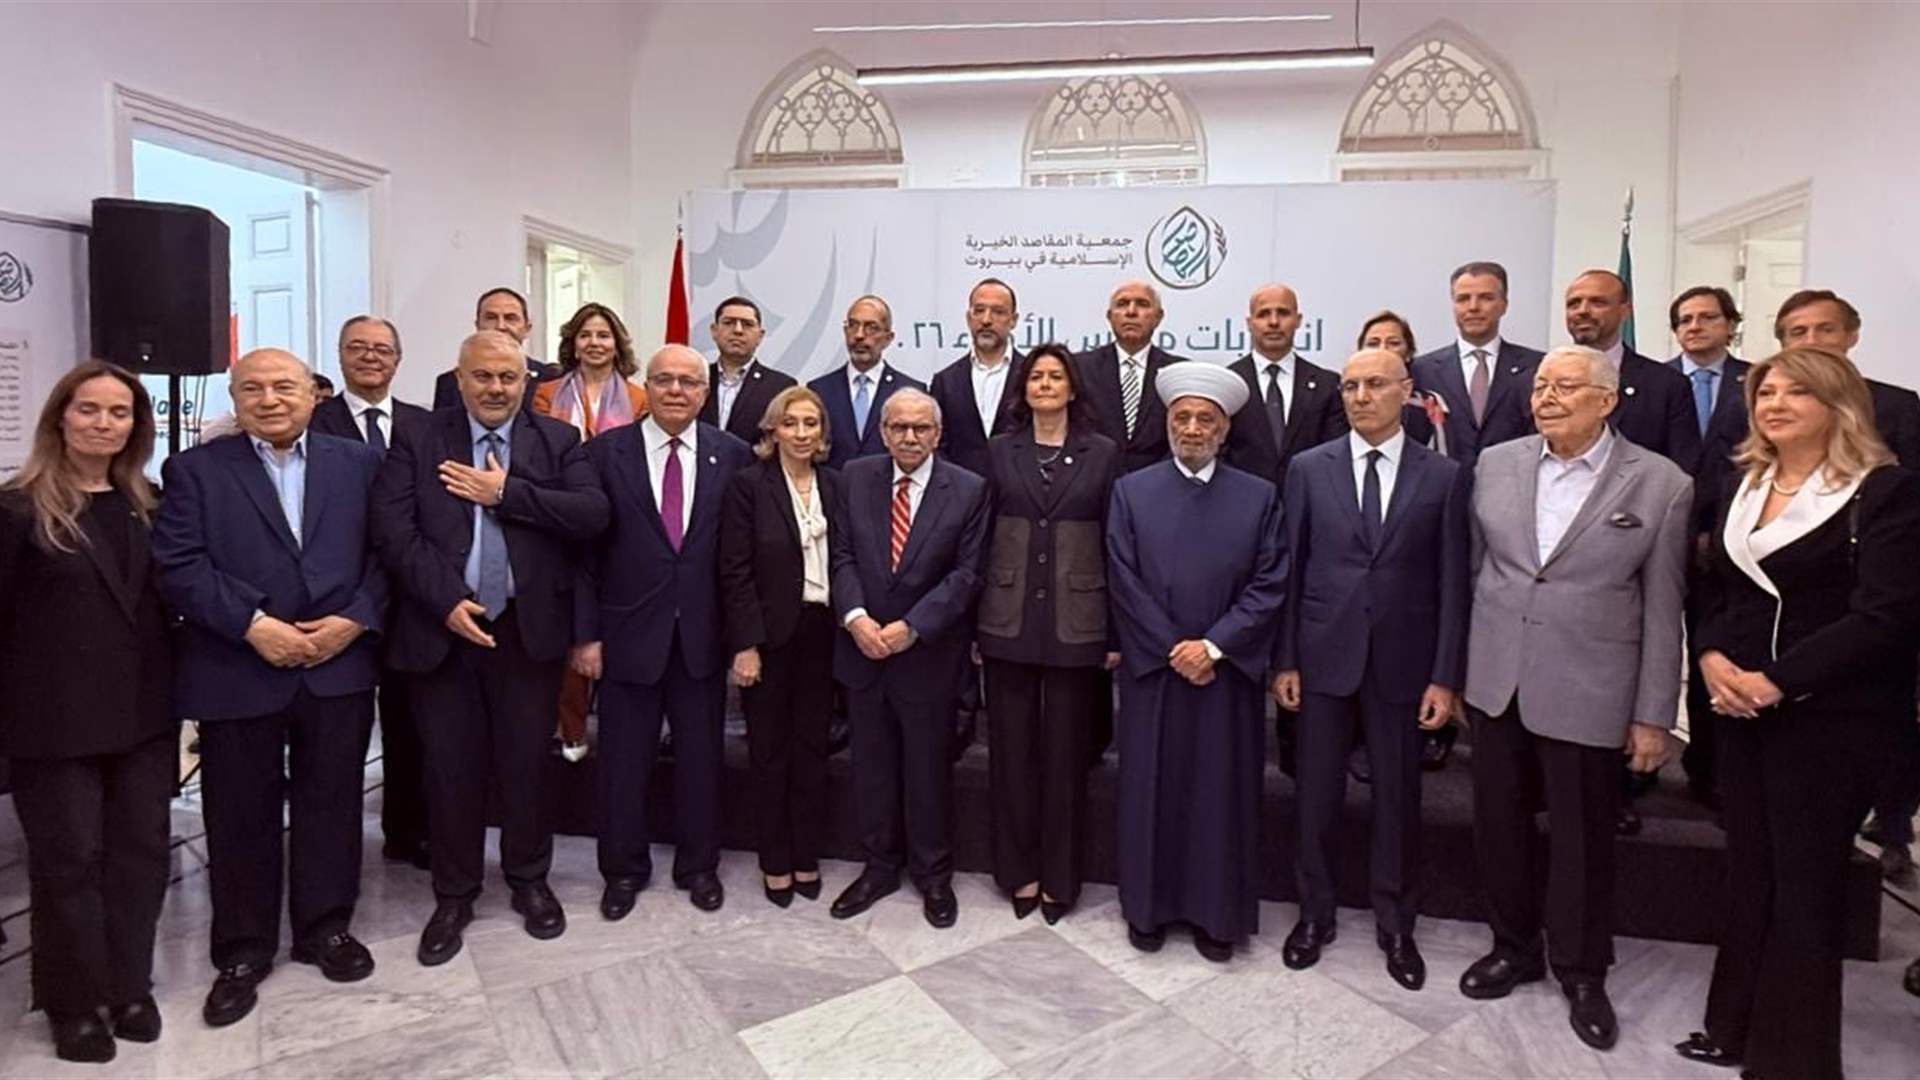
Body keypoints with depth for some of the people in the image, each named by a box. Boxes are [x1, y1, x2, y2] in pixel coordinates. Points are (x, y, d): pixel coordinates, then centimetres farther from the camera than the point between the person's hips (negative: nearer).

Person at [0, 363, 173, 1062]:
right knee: (68, 858, 7)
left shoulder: (147, 505, 8)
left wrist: (179, 686, 7)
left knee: (141, 848, 10)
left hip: (143, 710, 4)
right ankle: (74, 1002, 24)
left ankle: (129, 986, 26)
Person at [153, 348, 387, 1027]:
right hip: (237, 673, -1)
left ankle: (325, 928, 28)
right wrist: (253, 626, -16)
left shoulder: (359, 462, 8)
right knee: (241, 816, 10)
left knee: (332, 804, 11)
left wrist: (356, 620, -11)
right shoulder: (195, 469, 3)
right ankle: (243, 949, 26)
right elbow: (178, 565, -7)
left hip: (341, 665, 1)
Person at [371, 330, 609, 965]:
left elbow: (593, 514, -10)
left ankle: (529, 880, 31)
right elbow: (392, 532, -6)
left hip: (529, 629, 0)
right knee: (451, 768, 9)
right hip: (443, 629, 0)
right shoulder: (417, 444, 4)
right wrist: (446, 601, -15)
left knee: (525, 763, 10)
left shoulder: (557, 442, 5)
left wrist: (506, 493, -13)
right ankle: (454, 895, 28)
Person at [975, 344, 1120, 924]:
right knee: (1011, 748, 8)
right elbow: (981, 539, 6)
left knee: (1066, 752, 6)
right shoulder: (1000, 452, 7)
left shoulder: (1102, 453, 3)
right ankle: (1019, 870, 23)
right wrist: (973, 624, 1)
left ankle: (1060, 876, 21)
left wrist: (1117, 633, -3)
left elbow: (1116, 544, 2)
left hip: (1075, 624, -1)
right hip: (1009, 622, 2)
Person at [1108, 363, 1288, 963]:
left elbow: (1270, 585, -3)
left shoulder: (1259, 497, 3)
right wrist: (1173, 652, -10)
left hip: (1228, 674, 0)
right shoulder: (1131, 492, 2)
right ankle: (1148, 907, 24)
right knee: (1150, 789, 9)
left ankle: (1218, 915, 23)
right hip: (1152, 671, 0)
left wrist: (1213, 646, -13)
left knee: (1223, 792, 8)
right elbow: (1125, 584, -4)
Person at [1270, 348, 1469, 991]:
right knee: (1317, 794, 10)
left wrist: (1446, 677, -5)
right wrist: (1284, 661, -2)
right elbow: (1290, 570, 1)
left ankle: (1395, 925, 29)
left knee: (1398, 797, 11)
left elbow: (1452, 583, -1)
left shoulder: (1444, 476, 0)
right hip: (1324, 656, 1)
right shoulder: (1308, 469, 1)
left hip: (1402, 663, 0)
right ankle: (1315, 914, 29)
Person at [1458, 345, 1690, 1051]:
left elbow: (1662, 610, -4)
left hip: (1587, 693, -3)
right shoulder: (1495, 464, 2)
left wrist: (1653, 716, -3)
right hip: (1496, 682, 3)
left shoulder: (1662, 485, -6)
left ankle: (1582, 973, 32)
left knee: (1582, 839, 10)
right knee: (1499, 824, 13)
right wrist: (1456, 669, 9)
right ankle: (1515, 948, 35)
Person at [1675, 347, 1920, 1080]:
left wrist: (1776, 682, -21)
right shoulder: (1745, 486, 11)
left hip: (1830, 718, -5)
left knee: (1804, 888, 5)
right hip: (1742, 710, 6)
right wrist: (1711, 656, -6)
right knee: (1748, 875, 14)